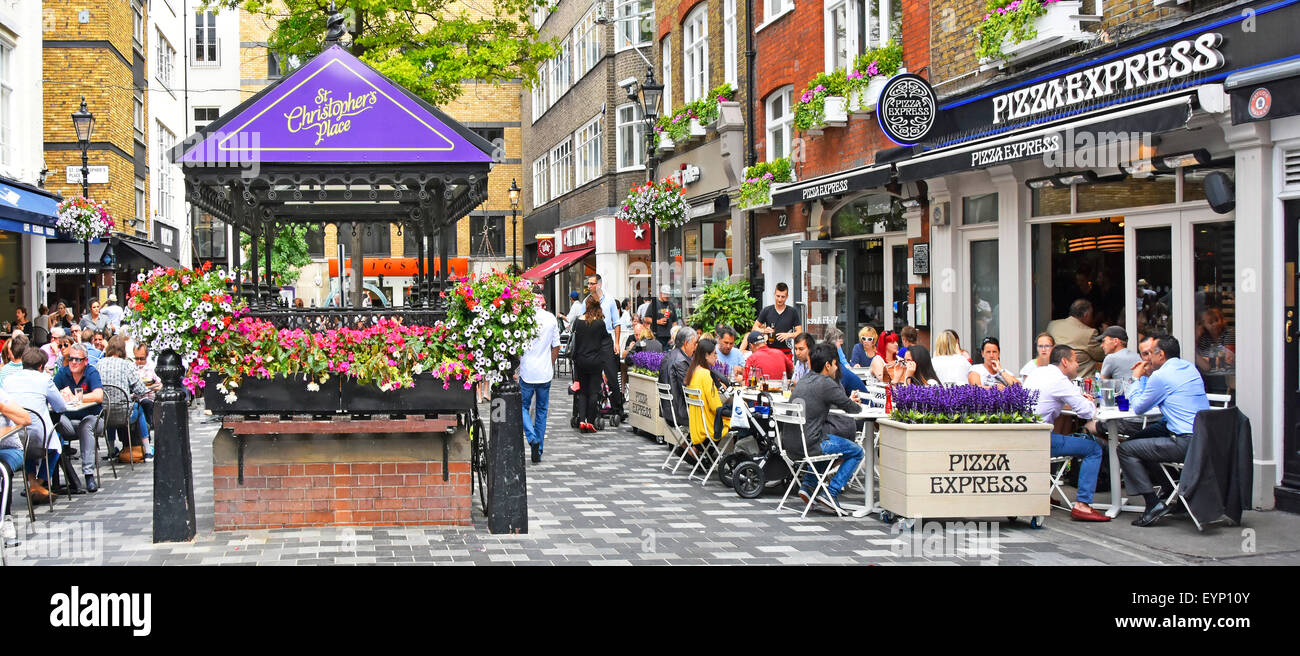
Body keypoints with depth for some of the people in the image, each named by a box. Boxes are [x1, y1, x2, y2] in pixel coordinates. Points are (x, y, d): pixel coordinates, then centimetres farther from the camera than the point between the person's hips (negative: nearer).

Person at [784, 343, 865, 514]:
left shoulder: (805, 380, 14)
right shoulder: (826, 384, -12)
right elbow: (852, 408, -3)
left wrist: (848, 401, 24)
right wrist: (857, 406, 19)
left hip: (789, 445, 8)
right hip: (808, 445, -8)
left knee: (824, 442, 38)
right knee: (857, 452, 9)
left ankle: (807, 485, 24)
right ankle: (830, 493, 1)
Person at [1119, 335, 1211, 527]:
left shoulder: (1161, 375, -11)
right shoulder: (1190, 368, 16)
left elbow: (1138, 407, 0)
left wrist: (1137, 378, 12)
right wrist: (1146, 377, 21)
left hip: (1186, 443, -10)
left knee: (1125, 450, -4)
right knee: (1138, 438, 24)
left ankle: (1154, 504, -9)